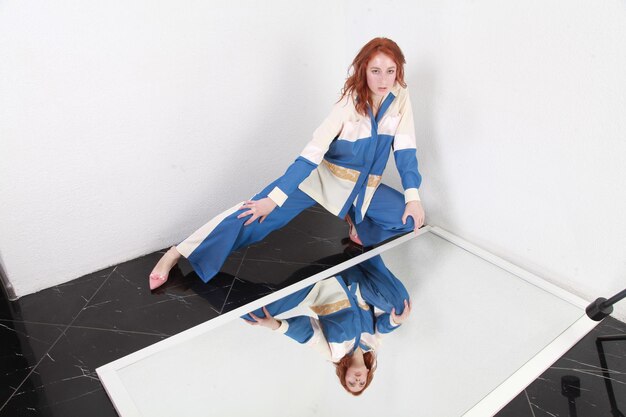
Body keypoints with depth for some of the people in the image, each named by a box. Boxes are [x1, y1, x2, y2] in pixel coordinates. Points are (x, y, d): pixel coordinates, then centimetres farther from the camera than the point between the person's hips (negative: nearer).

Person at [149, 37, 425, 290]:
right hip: (322, 176, -4)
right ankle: (177, 254, -12)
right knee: (255, 212, -17)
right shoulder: (351, 103, -21)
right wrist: (275, 198, -30)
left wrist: (413, 197, -17)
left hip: (362, 186, 5)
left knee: (410, 218, -11)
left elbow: (405, 149, -7)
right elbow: (313, 151, -27)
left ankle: (359, 223, 17)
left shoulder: (400, 97, -10)